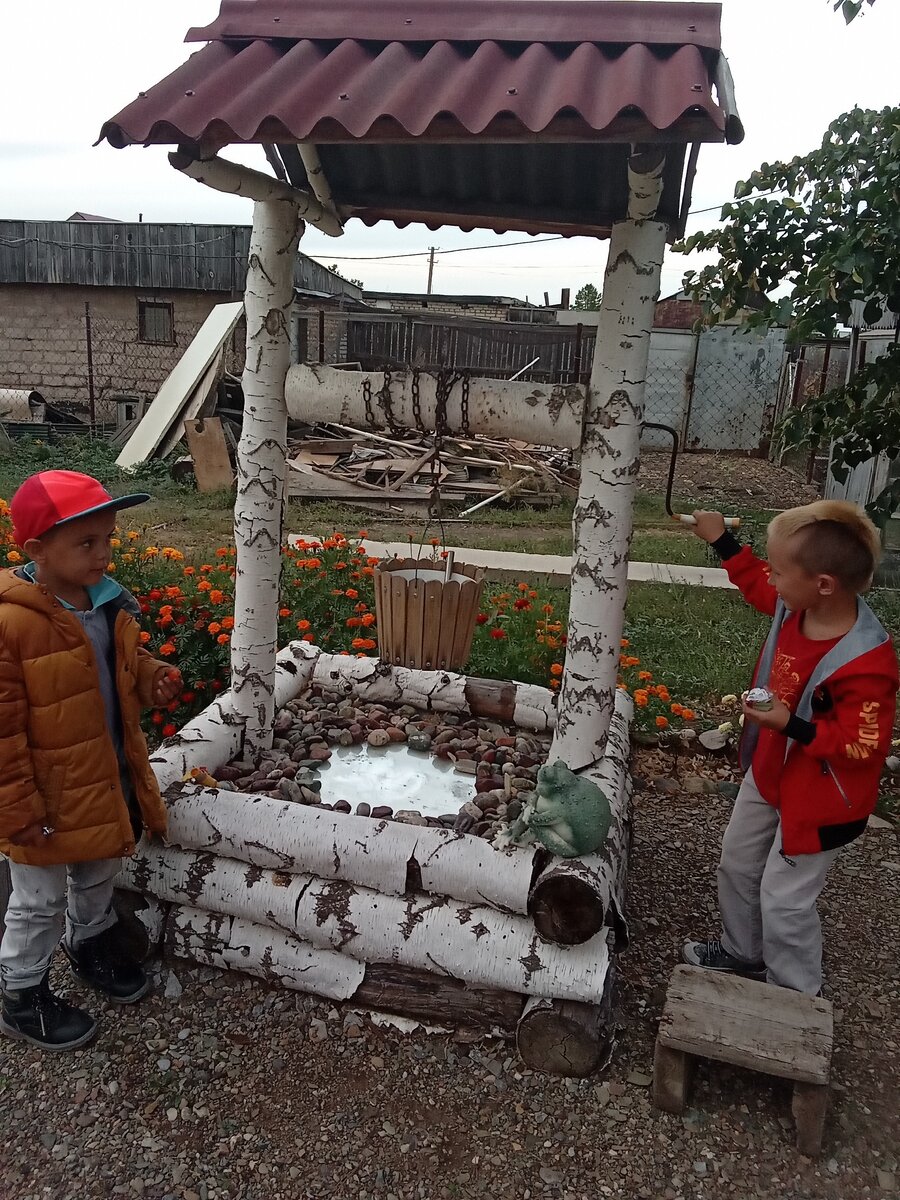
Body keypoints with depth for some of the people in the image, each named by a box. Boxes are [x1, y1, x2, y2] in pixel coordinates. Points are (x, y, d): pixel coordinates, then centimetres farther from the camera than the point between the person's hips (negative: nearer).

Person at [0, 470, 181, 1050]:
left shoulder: (109, 602, -5)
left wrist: (151, 678, -9)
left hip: (111, 781, 7)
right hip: (49, 800, -7)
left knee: (99, 877, 28)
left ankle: (92, 943, 55)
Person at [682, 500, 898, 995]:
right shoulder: (795, 605, -13)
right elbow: (756, 584, 10)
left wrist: (791, 725, -37)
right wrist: (720, 540, 7)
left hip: (817, 795, -8)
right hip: (770, 771, 9)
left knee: (783, 898, 6)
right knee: (737, 862, 24)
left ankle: (795, 993, 33)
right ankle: (741, 951, 49)